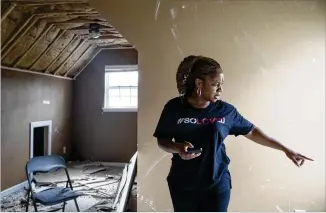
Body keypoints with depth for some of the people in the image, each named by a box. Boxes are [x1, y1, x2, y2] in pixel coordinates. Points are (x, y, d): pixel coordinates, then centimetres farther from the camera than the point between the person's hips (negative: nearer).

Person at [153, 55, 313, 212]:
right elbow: (162, 140, 0)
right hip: (183, 185, 0)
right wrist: (177, 148, -22)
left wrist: (285, 149, 6)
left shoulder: (225, 110, -5)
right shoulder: (175, 107, -8)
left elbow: (251, 131, 6)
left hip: (217, 184, 0)